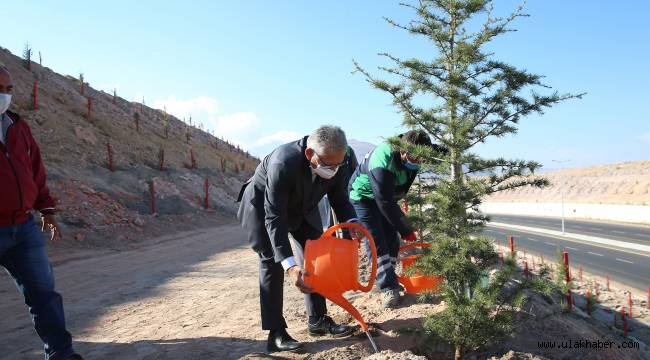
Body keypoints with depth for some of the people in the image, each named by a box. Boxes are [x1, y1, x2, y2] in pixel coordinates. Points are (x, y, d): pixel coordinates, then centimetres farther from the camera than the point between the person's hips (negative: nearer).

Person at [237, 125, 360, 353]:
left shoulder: (336, 163, -25)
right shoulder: (283, 163, -42)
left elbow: (340, 199, -11)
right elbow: (274, 217, -40)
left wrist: (351, 222, -33)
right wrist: (289, 264, -46)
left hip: (301, 207, 6)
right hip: (263, 206, -6)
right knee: (272, 263, -11)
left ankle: (317, 320, 15)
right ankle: (275, 333, -4)